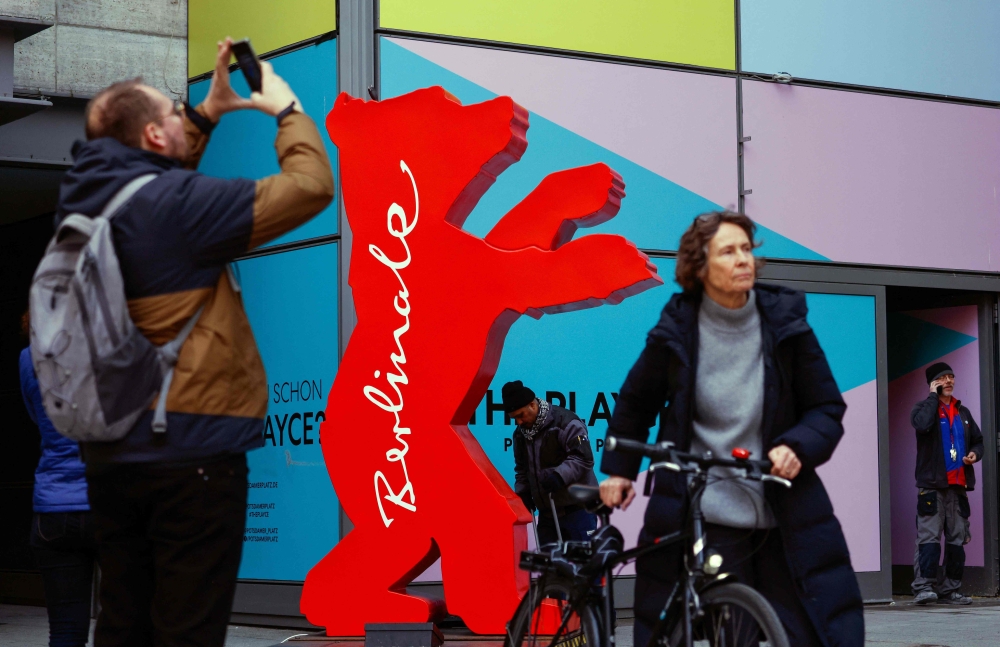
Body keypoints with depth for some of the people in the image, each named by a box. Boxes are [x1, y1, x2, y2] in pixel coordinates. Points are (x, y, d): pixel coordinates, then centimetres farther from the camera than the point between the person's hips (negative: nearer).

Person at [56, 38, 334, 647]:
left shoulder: (85, 201, 7)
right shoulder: (175, 204, -15)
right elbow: (311, 185, -14)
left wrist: (209, 112, 27)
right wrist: (288, 108, 3)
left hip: (111, 454, 8)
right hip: (193, 452, -8)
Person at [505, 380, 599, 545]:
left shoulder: (565, 422, -14)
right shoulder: (521, 433, 11)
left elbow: (583, 458, -20)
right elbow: (522, 468, 22)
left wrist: (559, 475, -33)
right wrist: (522, 493, 8)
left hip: (577, 508, -8)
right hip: (547, 512, 8)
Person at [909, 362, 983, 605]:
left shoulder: (962, 412, 19)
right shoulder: (924, 407, 2)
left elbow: (977, 440, 27)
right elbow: (922, 423, -22)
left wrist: (975, 453, 4)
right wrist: (933, 395, -11)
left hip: (958, 485, 6)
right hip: (932, 484, -6)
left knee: (957, 539, 6)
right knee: (929, 537, -13)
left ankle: (950, 589, 11)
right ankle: (923, 586, -15)